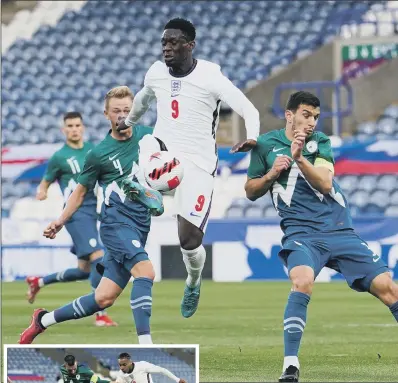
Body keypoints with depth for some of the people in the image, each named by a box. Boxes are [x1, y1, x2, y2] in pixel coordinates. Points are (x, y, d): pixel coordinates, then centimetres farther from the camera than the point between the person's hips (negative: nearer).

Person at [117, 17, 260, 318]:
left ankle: (194, 282, 26)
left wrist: (252, 138, -35)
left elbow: (249, 110, -14)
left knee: (189, 242, -3)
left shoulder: (210, 76, -12)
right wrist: (128, 122, 45)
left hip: (199, 163, -4)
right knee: (149, 146, -37)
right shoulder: (156, 72, 3)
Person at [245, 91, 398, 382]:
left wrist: (299, 159, -20)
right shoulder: (265, 144, 7)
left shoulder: (321, 142, 9)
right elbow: (251, 191, 14)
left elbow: (325, 184, -6)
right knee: (302, 281, -33)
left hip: (340, 230, 3)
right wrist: (272, 174, -4)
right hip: (301, 233, -3)